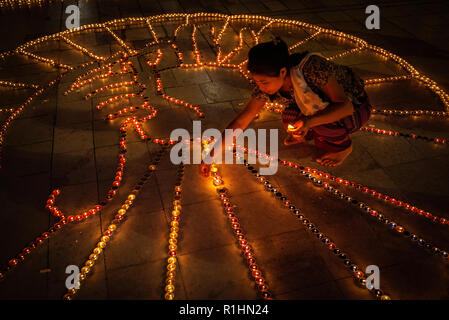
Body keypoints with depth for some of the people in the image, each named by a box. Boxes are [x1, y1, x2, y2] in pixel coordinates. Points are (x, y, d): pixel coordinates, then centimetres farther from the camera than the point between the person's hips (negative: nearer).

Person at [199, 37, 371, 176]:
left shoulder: (311, 67, -37)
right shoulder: (265, 87, -20)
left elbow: (345, 106, -34)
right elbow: (240, 122, -15)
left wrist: (310, 122, -50)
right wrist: (211, 154, -18)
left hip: (355, 106, -4)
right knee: (290, 117, -25)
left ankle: (343, 146, -1)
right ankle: (308, 134, 10)